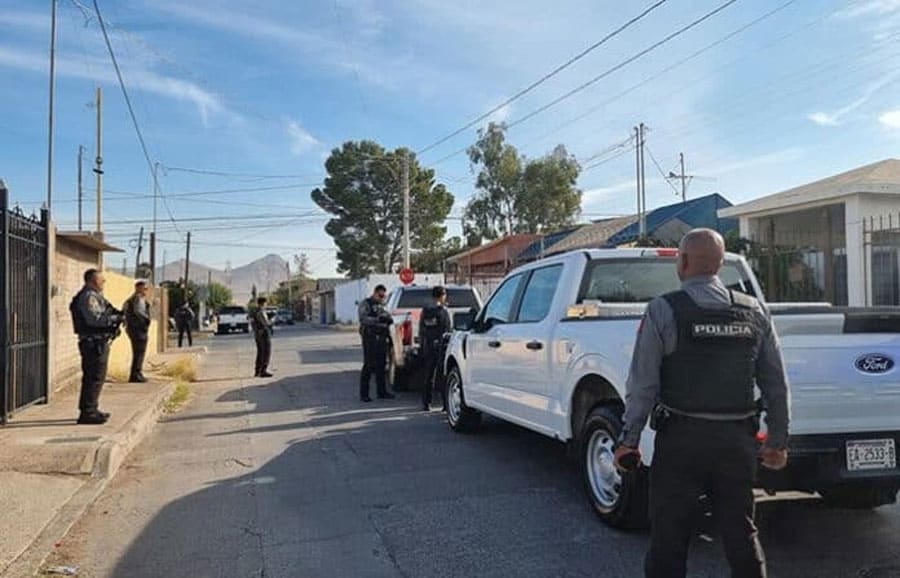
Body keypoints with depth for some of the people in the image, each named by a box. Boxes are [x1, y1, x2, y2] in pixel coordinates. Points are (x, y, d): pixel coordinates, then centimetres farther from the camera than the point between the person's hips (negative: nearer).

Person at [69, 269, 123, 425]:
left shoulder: (94, 296, 20)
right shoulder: (88, 297, -14)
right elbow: (94, 318, -25)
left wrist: (116, 314, 6)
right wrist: (114, 318, -17)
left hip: (98, 342, 11)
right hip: (94, 343, -11)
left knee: (93, 377, 16)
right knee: (95, 377, -10)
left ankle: (91, 410, 25)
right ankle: (87, 412, -7)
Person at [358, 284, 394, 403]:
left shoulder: (381, 306, 21)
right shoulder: (365, 304, -2)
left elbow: (388, 316, 17)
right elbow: (363, 319, -16)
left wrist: (389, 319, -7)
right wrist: (378, 319, -29)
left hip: (381, 338, 7)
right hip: (370, 338, -7)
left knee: (381, 365, 9)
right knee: (369, 365, -8)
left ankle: (382, 391, 16)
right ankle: (363, 394, -3)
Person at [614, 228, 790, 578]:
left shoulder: (663, 310, -9)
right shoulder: (754, 312, 4)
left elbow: (643, 385, -11)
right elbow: (776, 384, 8)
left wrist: (629, 440, -3)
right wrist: (778, 440, 17)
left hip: (681, 439, -4)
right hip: (737, 440, 4)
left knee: (669, 537, 8)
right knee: (742, 533, 18)